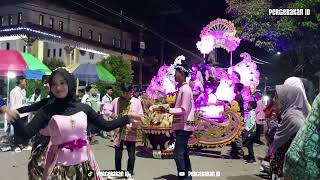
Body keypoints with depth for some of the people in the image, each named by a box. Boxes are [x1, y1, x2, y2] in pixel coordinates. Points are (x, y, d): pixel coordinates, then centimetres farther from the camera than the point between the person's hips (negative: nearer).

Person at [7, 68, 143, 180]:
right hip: (60, 167, -2)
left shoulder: (83, 108, -1)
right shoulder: (47, 110, -6)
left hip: (84, 164, 2)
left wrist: (127, 118, -1)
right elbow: (26, 134, -15)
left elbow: (106, 126, 5)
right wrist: (13, 118, -32)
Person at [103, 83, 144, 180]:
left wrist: (133, 126, -17)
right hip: (118, 132, 2)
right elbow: (105, 110, 7)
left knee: (131, 155, 6)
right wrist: (112, 114, -11)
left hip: (131, 133, -1)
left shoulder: (137, 101, -2)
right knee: (117, 154, 13)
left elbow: (141, 117, -3)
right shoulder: (116, 101, 2)